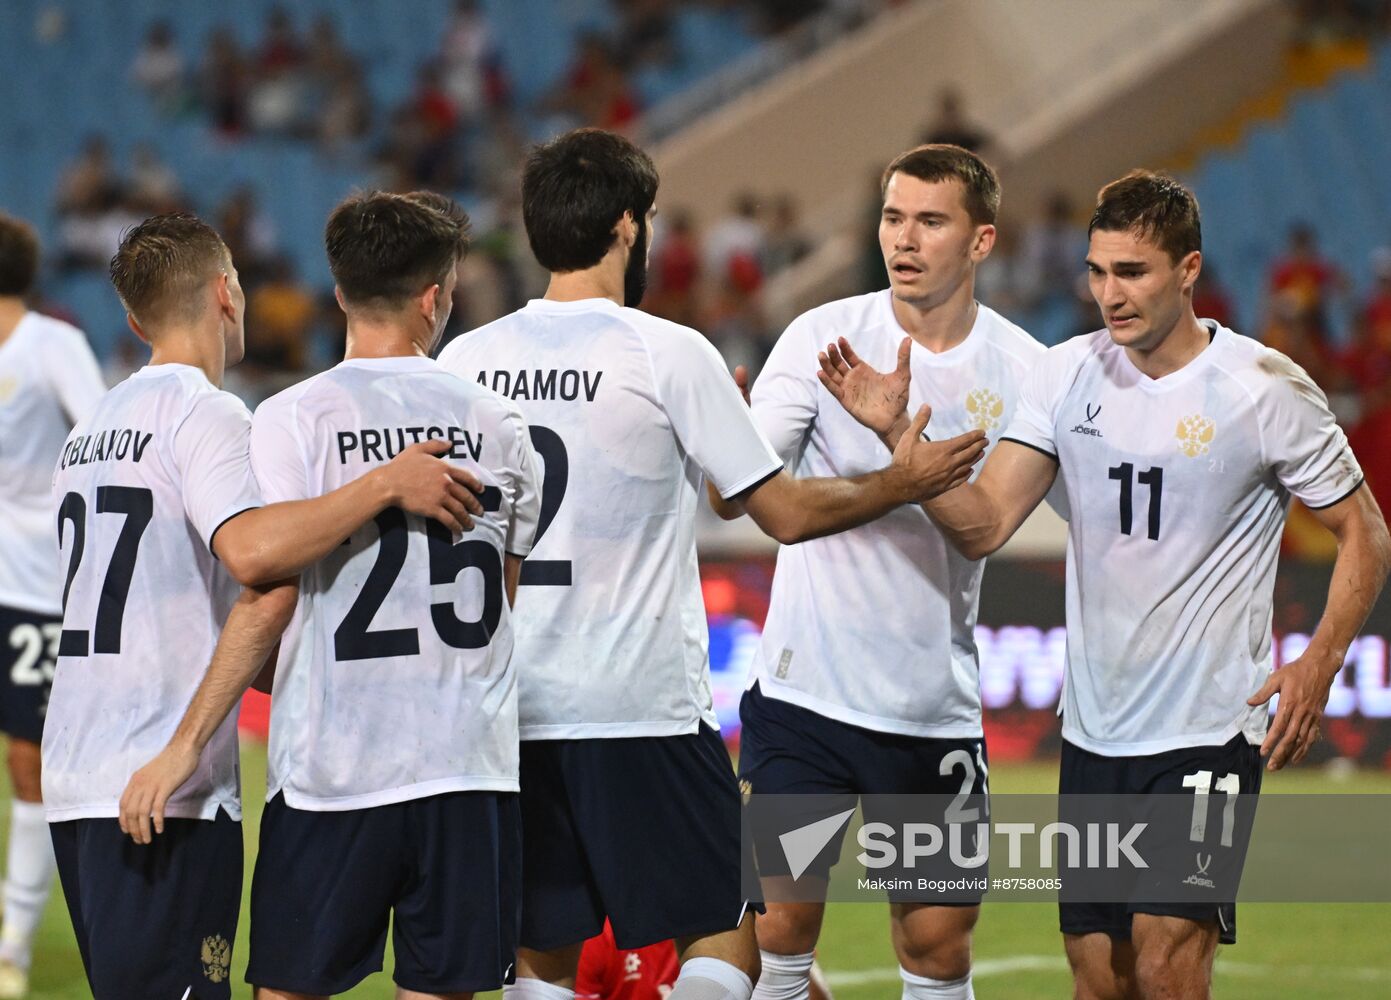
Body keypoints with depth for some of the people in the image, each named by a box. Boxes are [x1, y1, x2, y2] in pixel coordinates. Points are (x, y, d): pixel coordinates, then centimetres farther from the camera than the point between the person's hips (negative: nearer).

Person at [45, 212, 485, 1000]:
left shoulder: (92, 428, 19)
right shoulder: (205, 414, -8)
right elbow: (251, 550, -27)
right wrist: (387, 486, -21)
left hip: (75, 781, 9)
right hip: (165, 789, -9)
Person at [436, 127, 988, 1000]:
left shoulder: (465, 361, 4)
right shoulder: (669, 354, -8)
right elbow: (787, 512, -2)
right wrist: (904, 482, 14)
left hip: (509, 713, 4)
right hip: (644, 707, -4)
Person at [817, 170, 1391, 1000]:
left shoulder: (1266, 389, -8)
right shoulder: (1068, 376, 4)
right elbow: (982, 525, -1)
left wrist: (1319, 665, -13)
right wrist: (897, 434, -16)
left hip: (1209, 731, -5)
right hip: (1092, 733, 5)